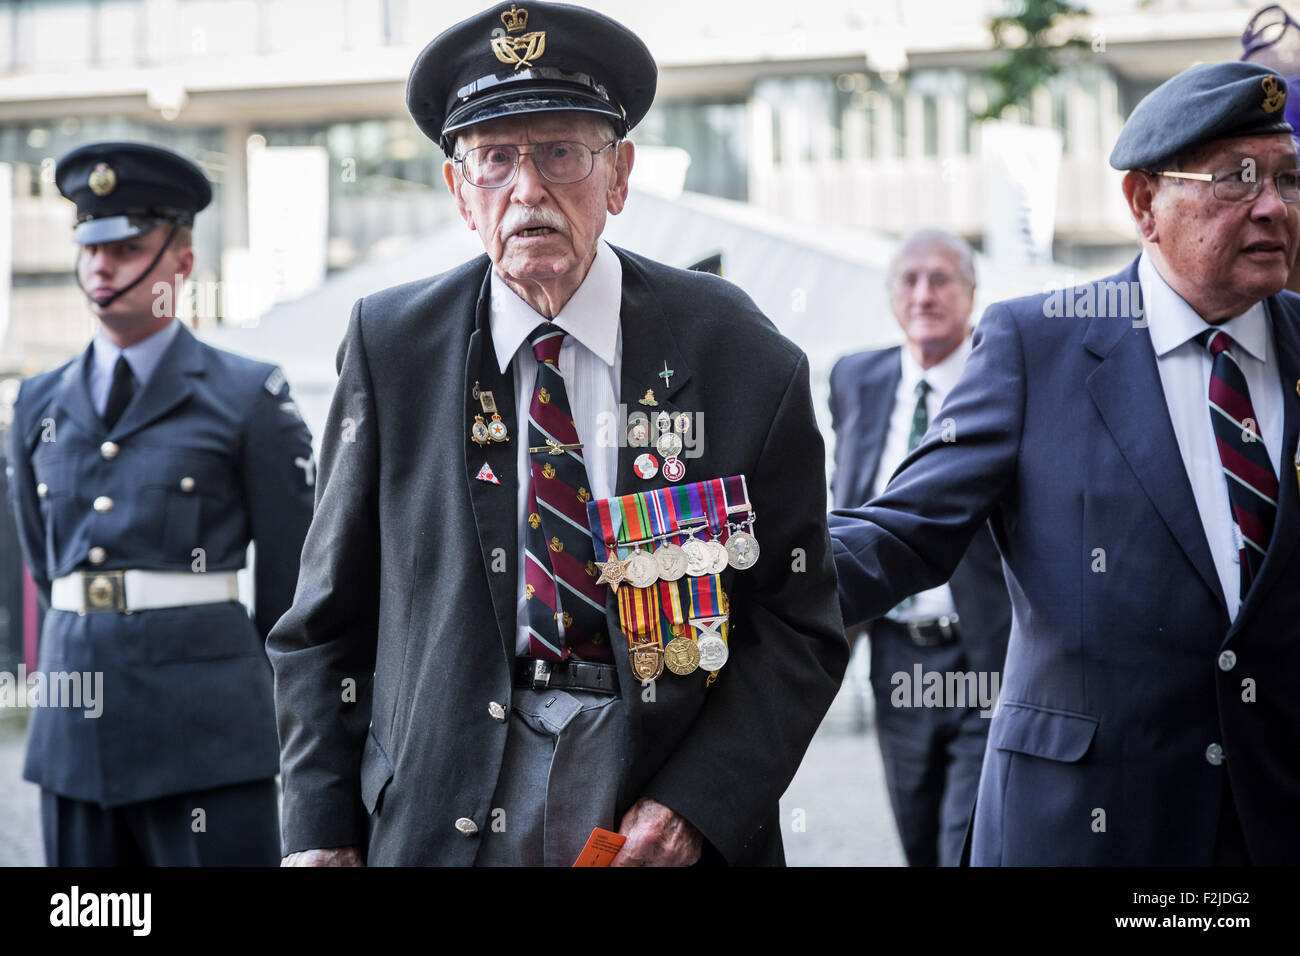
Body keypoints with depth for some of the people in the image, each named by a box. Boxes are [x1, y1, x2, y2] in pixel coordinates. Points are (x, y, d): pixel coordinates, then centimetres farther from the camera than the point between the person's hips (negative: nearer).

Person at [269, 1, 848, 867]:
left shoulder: (734, 351, -4)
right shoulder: (391, 347, -1)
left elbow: (798, 621, -3)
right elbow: (328, 621, 2)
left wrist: (698, 803, -15)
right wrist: (321, 832, -6)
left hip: (673, 806, 0)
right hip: (444, 821, 1)